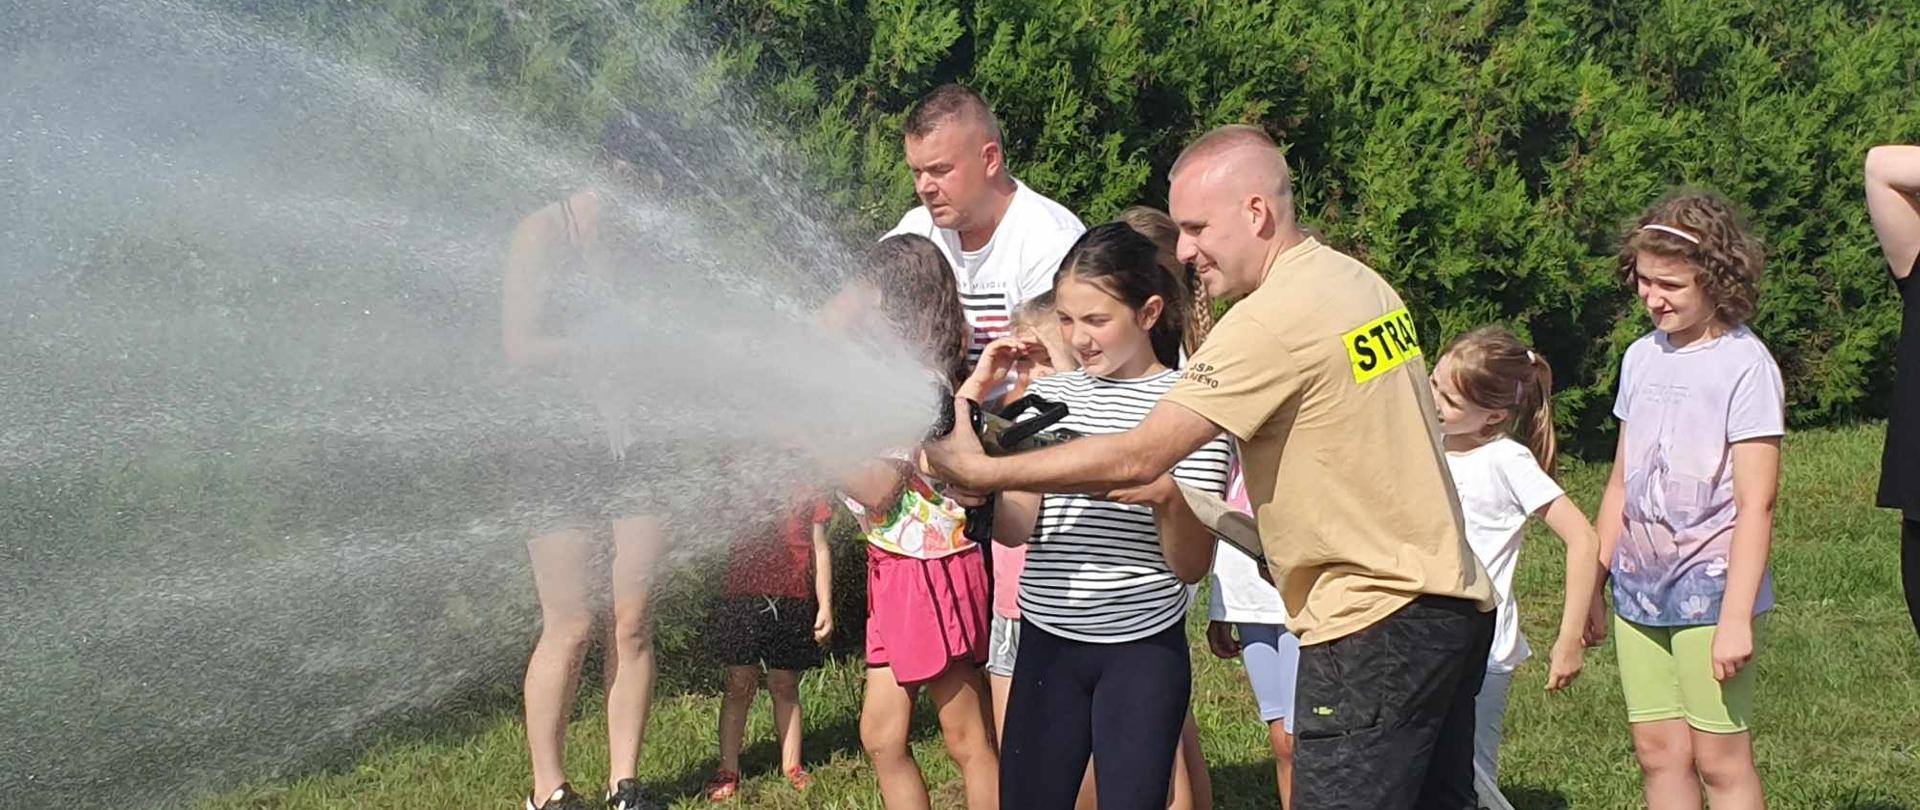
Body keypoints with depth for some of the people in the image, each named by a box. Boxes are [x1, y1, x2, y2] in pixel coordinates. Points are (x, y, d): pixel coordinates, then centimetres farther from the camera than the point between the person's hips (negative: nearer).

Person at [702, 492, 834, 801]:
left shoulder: (807, 497, 12)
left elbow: (820, 551, 12)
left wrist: (825, 607, 7)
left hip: (792, 602, 1)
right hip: (742, 598, -1)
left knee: (785, 687, 7)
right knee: (740, 686, -1)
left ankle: (792, 767, 13)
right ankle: (727, 771, 4)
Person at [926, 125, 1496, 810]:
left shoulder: (1273, 321, -18)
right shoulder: (1362, 282, 10)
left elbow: (1138, 458, -18)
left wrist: (983, 472, -10)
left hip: (1375, 626, -10)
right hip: (1455, 605, 10)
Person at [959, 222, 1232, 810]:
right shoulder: (1048, 397, 7)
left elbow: (1192, 567, -6)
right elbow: (1014, 527, -4)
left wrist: (1166, 497, -26)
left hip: (1142, 651, -3)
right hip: (1046, 645, 4)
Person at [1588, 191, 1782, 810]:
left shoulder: (1745, 365, -10)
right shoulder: (1642, 357, 10)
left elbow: (1755, 505, -13)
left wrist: (1736, 618, -18)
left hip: (1710, 589, -6)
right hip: (1639, 592, 6)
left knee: (1720, 760, -3)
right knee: (1658, 753, 7)